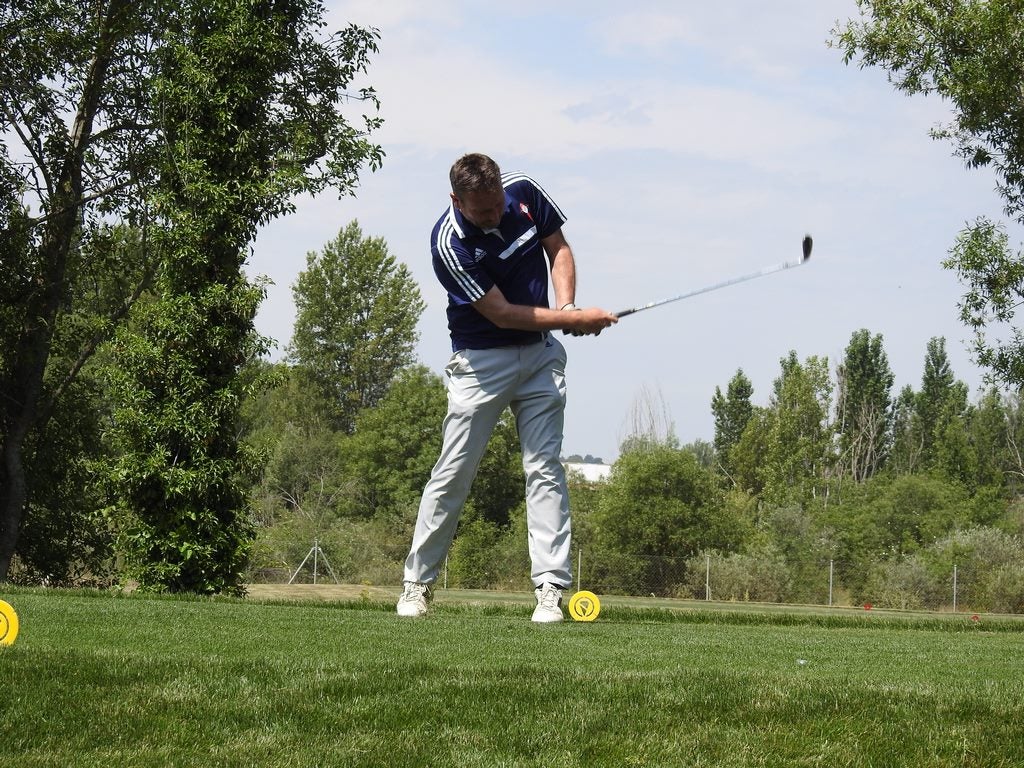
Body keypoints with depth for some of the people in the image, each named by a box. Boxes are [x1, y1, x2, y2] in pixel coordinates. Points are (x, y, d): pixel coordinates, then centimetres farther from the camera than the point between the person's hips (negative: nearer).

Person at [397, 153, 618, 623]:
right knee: (453, 473, -2)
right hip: (481, 361, -4)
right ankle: (417, 584, 10)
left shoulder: (524, 192, -8)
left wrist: (567, 305, -10)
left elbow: (558, 248, 8)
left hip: (540, 354, 4)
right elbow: (502, 314, -20)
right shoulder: (448, 245, -23)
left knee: (544, 468, -4)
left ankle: (550, 587, -7)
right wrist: (574, 320, -19)